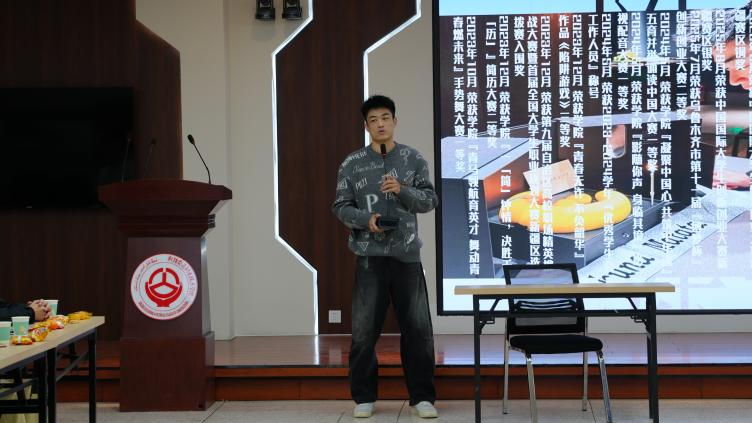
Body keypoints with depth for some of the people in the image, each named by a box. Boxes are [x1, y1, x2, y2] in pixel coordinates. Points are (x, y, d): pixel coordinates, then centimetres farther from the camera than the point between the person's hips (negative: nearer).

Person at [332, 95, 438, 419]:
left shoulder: (413, 159, 4)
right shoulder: (352, 163, 3)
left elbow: (430, 200, 2)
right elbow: (341, 206, 3)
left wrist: (402, 190, -15)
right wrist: (366, 219, -15)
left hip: (407, 256, 1)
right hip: (370, 257, 0)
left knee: (418, 328, 2)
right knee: (364, 330, 3)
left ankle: (422, 396, 12)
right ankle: (364, 397, 16)